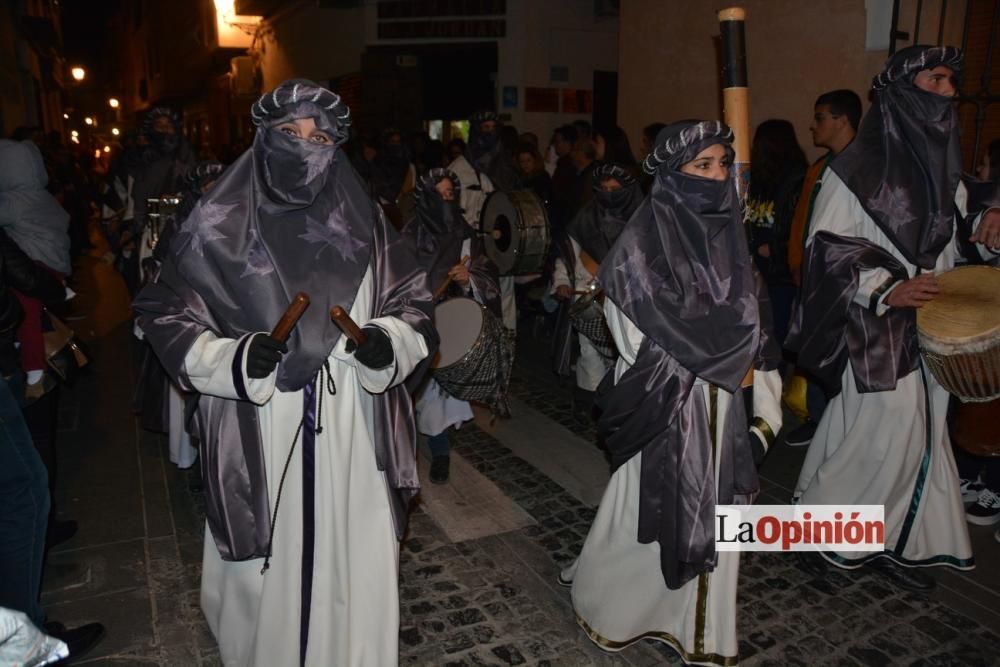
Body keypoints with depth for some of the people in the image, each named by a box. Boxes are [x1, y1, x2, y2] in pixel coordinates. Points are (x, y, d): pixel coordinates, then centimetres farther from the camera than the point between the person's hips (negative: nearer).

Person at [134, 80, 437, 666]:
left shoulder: (363, 223, 3)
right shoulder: (220, 226, -4)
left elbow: (413, 305, 9)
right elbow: (166, 316, 1)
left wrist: (389, 342, -12)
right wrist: (233, 359, -16)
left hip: (351, 435, 2)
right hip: (259, 436, -1)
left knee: (354, 566, 12)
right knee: (265, 570, 12)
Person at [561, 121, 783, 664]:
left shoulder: (726, 232, 5)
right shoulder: (645, 242, -15)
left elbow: (751, 320, 7)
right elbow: (642, 339, -17)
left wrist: (765, 404, 2)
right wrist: (730, 365, -9)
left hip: (720, 401, 6)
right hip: (665, 401, -6)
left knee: (712, 516, 15)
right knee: (655, 512, 7)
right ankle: (610, 602, 32)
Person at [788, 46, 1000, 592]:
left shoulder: (943, 166, 12)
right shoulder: (858, 166, -10)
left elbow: (950, 244, 20)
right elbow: (827, 246, -13)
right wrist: (887, 289, -22)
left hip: (932, 324, 8)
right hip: (877, 329, -7)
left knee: (920, 435, 10)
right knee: (884, 435, -6)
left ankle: (887, 543, 24)